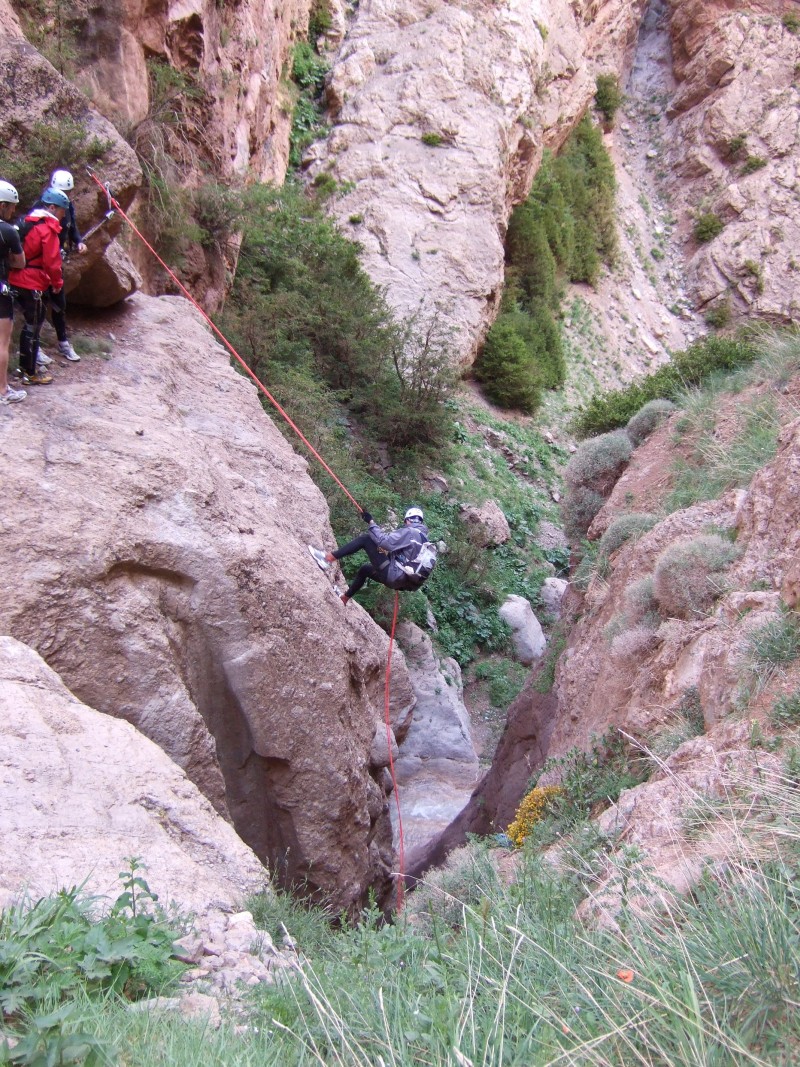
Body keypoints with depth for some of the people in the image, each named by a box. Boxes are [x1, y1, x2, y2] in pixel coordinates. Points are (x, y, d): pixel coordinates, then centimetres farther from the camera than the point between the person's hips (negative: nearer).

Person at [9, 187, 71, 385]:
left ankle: (26, 364, 29)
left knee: (34, 320, 20)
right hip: (31, 283, -9)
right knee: (33, 325, 0)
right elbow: (51, 261, -17)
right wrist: (57, 283, -2)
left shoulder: (30, 222, 14)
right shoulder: (48, 228, -13)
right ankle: (30, 373, 7)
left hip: (18, 280, 9)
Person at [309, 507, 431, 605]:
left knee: (365, 538, -8)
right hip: (401, 581, 9)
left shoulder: (409, 532, -9)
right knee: (364, 569, 33)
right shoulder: (424, 538, 18)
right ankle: (343, 599, 43)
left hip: (392, 574, -9)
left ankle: (327, 559, -12)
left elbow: (384, 542, -19)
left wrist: (371, 522, -11)